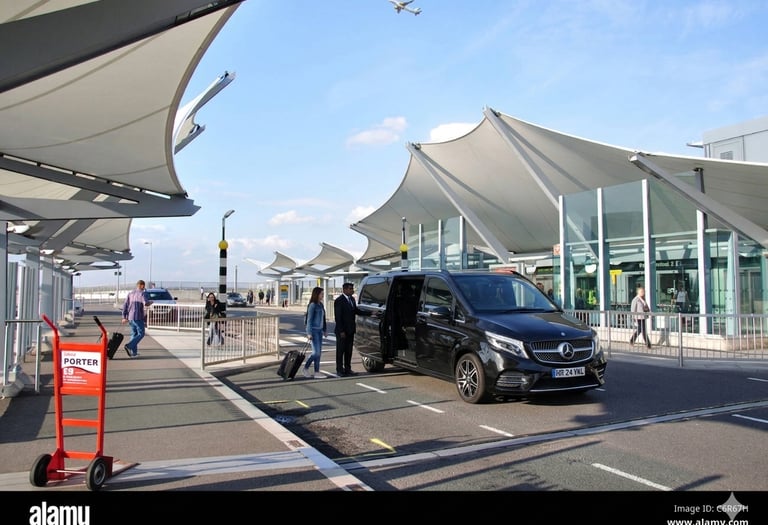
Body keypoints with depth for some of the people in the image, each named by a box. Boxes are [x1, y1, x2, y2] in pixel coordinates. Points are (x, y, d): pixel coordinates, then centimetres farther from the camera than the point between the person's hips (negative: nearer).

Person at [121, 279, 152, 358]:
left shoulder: (130, 293, 13)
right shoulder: (143, 294, -6)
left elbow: (125, 305, 9)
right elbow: (146, 303, -23)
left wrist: (124, 317, 10)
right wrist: (150, 302, 0)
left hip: (130, 317, 7)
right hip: (138, 317, -7)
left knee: (134, 334, 13)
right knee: (141, 334, 0)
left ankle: (134, 352, 11)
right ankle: (129, 346, -18)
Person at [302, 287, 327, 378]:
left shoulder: (321, 305, 12)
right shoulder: (312, 305, -12)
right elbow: (309, 320, -14)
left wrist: (325, 330, 17)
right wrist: (309, 333, -18)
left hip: (319, 330, 8)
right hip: (314, 330, -8)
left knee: (319, 352, 8)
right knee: (316, 352, -10)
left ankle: (316, 372, 12)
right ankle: (305, 369, 4)